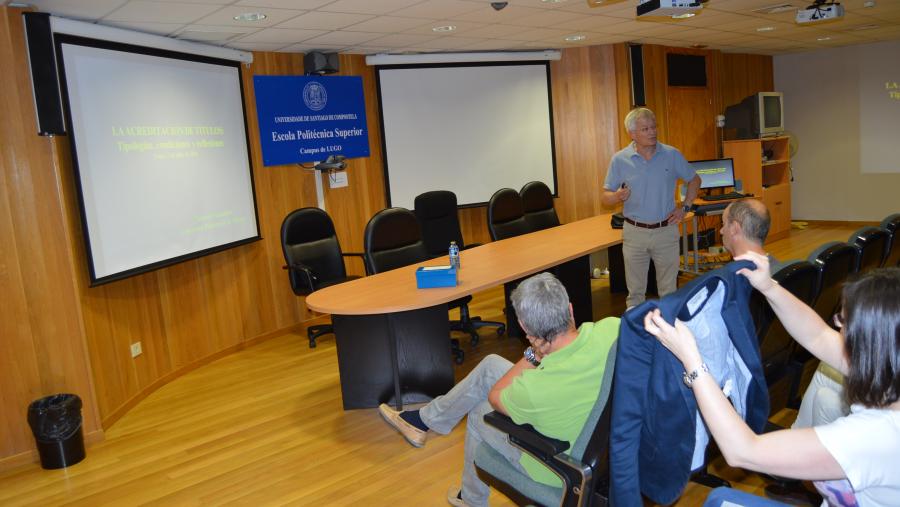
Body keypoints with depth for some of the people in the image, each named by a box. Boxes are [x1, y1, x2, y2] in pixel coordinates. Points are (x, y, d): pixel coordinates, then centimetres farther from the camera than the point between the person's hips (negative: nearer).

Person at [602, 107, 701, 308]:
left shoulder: (672, 155, -2)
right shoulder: (620, 160, -5)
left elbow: (694, 180, 13)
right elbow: (605, 197, -1)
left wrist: (685, 207, 3)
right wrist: (618, 196, -22)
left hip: (666, 230, 1)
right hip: (634, 232, 0)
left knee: (669, 290, 12)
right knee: (635, 291, 10)